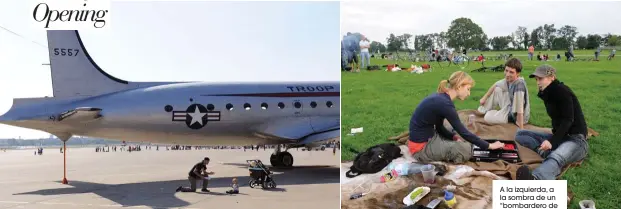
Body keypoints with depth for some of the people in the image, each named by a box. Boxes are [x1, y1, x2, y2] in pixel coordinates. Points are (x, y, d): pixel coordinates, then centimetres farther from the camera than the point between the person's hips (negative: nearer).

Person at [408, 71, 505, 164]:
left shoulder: (441, 98, 6)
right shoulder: (444, 103, -23)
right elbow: (463, 132, -18)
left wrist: (454, 137, -1)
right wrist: (489, 146, -9)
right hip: (421, 147, -10)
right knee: (466, 149, -16)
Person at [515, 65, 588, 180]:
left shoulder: (562, 91, -11)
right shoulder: (548, 94, 12)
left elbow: (568, 120, -19)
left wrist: (552, 142, -27)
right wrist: (551, 140, 3)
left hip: (575, 138, -9)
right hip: (559, 136, 9)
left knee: (556, 157, -41)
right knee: (520, 134, 1)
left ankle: (533, 181, -75)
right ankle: (546, 151, -29)